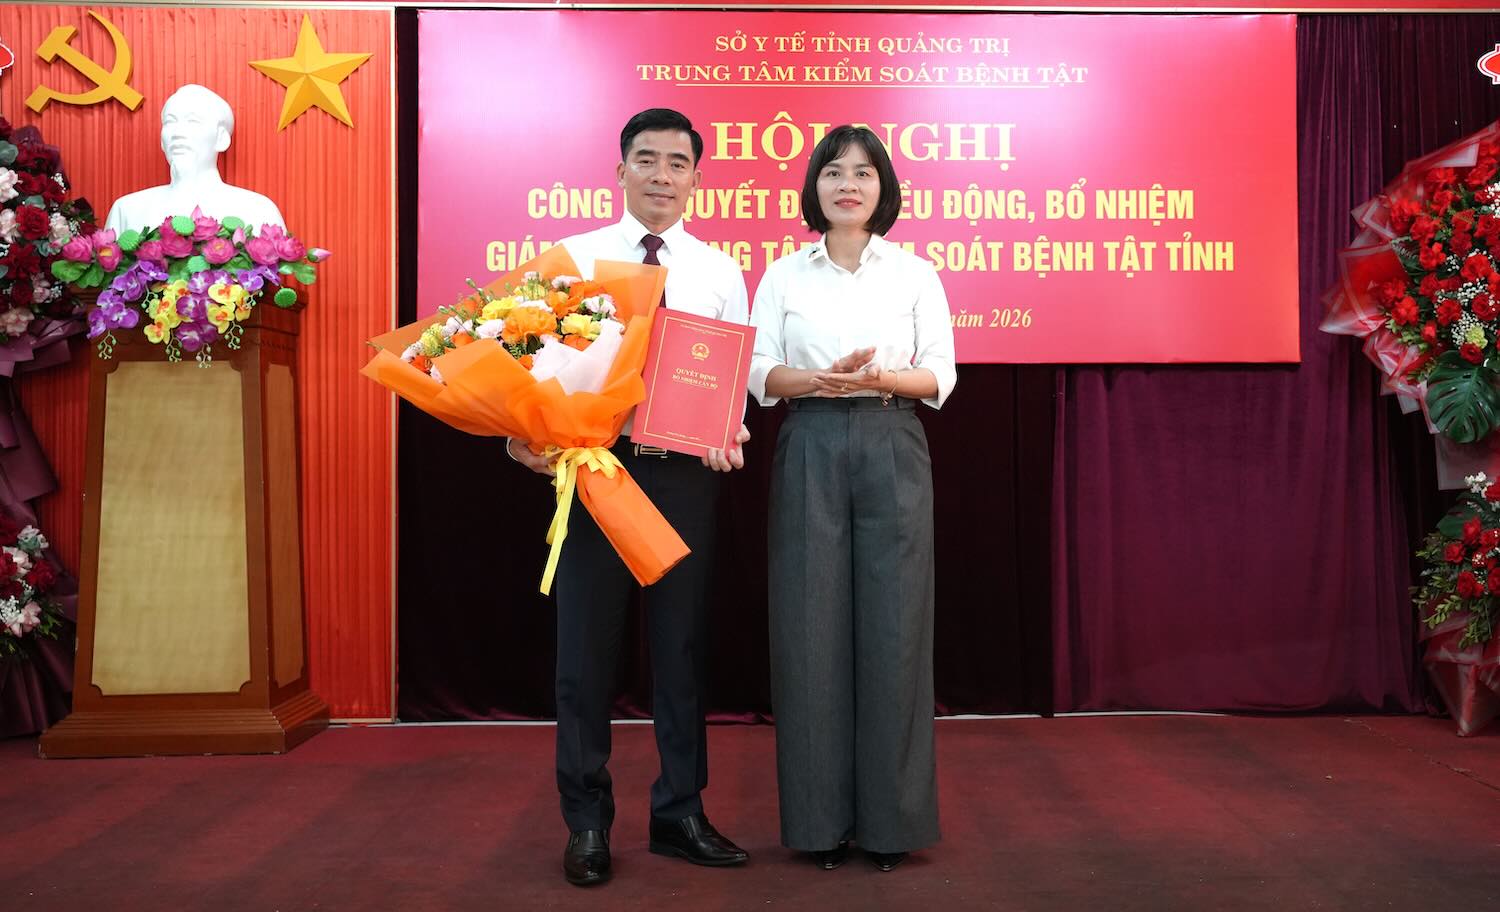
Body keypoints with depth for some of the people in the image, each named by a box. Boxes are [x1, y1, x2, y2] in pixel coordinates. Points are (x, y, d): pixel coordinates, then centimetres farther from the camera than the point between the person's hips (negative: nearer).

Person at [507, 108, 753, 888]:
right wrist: (525, 434, -16)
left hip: (686, 472, 1)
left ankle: (680, 814, 25)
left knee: (682, 646, 10)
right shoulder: (574, 259, 5)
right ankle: (587, 821, 22)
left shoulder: (720, 272, 7)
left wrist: (728, 433, -17)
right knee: (587, 647, 6)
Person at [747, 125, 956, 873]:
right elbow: (758, 373, 1)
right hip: (810, 453, 0)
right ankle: (820, 818, 11)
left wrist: (878, 377, -16)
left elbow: (941, 376, 2)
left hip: (892, 452, 0)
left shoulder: (916, 274, 8)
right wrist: (820, 379, -17)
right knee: (811, 627, -1)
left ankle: (891, 816, 12)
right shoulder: (783, 275, 8)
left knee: (892, 626, -1)